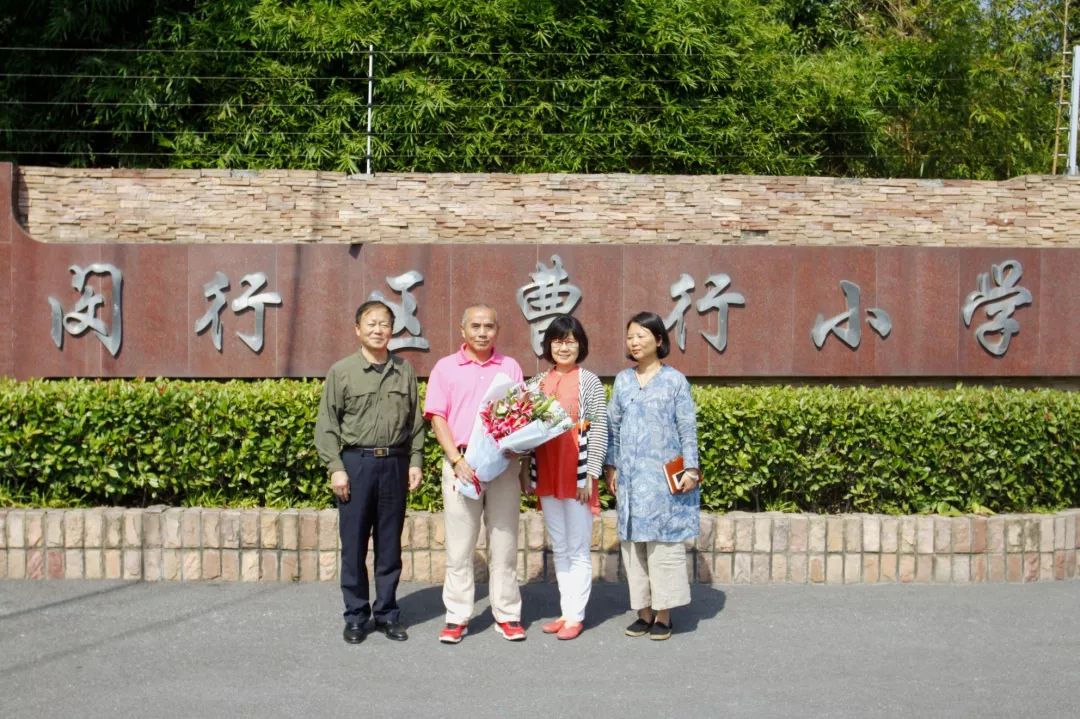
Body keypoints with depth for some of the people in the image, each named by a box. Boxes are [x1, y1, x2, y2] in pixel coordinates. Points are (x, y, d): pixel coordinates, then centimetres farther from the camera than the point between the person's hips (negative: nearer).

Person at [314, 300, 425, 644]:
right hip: (356, 462, -2)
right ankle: (355, 616, 14)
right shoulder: (341, 371, 0)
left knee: (390, 544, 8)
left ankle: (387, 613, 18)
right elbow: (326, 424, 0)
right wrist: (335, 468, -7)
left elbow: (415, 421, 11)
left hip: (395, 464, 2)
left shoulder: (405, 371, 8)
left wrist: (415, 461, 4)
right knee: (354, 543, 3)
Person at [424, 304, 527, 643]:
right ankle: (457, 618, 8)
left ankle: (507, 615, 13)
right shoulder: (445, 368, 6)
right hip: (461, 462, -1)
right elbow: (437, 418, 1)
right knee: (459, 545, 2)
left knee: (504, 542, 5)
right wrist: (457, 460, -11)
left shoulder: (510, 367, 11)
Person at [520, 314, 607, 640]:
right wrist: (525, 471, 6)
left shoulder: (589, 381, -2)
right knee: (559, 548, 12)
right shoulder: (538, 382, 10)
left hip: (577, 472, -5)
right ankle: (566, 610, 20)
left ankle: (575, 615, 8)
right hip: (546, 473, 5)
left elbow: (599, 430, -5)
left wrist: (591, 474, -11)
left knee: (578, 549, 2)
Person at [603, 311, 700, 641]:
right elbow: (613, 427, 13)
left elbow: (687, 429, -1)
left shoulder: (675, 381, -1)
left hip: (664, 475, -4)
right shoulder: (622, 381, 10)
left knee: (664, 541, -2)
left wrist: (691, 469, -6)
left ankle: (663, 614, 7)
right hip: (631, 476, 4)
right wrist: (610, 466, 8)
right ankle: (644, 611, 14)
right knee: (633, 542, 5)